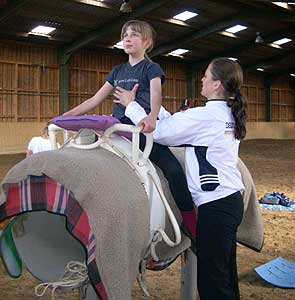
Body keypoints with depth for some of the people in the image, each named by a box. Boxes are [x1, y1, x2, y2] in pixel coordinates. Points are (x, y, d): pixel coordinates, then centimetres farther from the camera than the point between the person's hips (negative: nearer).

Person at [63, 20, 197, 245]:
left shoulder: (151, 68, 5)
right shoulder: (117, 71, 22)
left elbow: (156, 94, -16)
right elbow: (95, 100, 23)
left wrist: (152, 116, -38)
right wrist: (68, 114, 13)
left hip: (144, 128, -6)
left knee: (173, 168, -24)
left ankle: (192, 226, -17)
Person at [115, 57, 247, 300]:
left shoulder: (204, 116, -17)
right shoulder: (229, 114, 11)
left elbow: (158, 131, -13)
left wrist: (131, 104, 0)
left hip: (215, 205, -9)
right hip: (231, 200, 10)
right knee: (226, 275, 20)